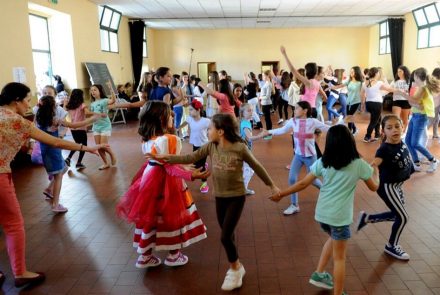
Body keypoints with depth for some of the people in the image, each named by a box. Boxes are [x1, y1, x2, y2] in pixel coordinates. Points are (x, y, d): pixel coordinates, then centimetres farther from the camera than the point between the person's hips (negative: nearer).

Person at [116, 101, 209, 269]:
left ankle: (145, 256, 27)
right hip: (165, 181, -7)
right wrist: (192, 175, -29)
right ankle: (174, 255, 26)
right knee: (172, 216, 10)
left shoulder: (147, 139, 1)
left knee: (149, 217, 16)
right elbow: (170, 167, -25)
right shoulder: (170, 139, -22)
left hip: (150, 177, 7)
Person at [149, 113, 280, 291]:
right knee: (228, 236, 15)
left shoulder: (240, 148, -17)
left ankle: (235, 269, 18)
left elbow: (256, 167, -6)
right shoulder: (211, 146, -4)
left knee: (225, 237, -7)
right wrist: (166, 158, -7)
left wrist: (272, 185, 4)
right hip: (219, 197, 5)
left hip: (236, 197, -5)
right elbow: (190, 158, -2)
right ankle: (236, 267, 35)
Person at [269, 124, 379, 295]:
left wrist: (281, 194, 8)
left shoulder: (323, 162, -2)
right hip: (340, 216, -4)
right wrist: (375, 170, 26)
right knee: (339, 258, 10)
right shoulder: (359, 164, -7)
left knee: (334, 238, 31)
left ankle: (319, 274, 32)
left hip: (321, 213, 4)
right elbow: (374, 187, 6)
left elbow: (303, 184, -2)